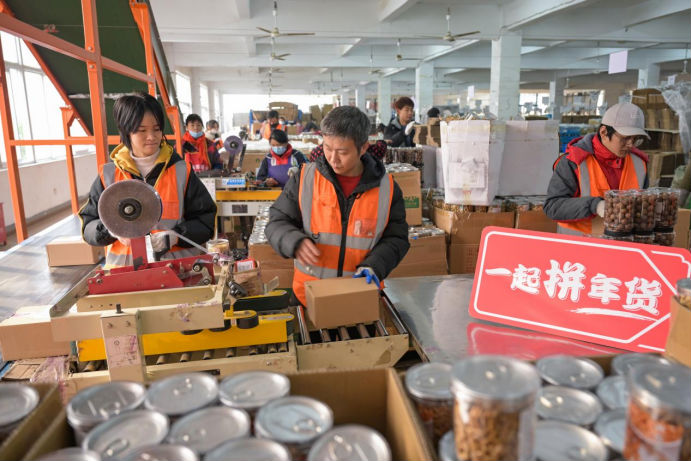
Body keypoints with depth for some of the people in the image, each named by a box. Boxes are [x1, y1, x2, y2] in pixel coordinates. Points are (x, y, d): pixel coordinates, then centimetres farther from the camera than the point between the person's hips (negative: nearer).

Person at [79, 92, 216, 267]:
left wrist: (175, 236, -10)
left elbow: (207, 220, 6)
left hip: (177, 264, -1)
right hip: (123, 265, 2)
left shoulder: (181, 170, 6)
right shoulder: (108, 175, 9)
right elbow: (88, 225, 12)